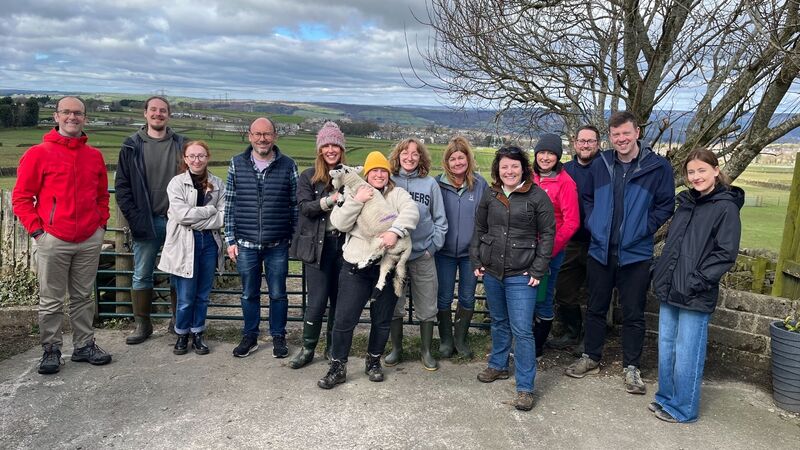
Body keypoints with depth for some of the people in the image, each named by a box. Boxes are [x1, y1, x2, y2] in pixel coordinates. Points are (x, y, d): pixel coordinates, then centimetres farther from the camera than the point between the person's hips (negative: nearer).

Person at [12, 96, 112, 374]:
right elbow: (21, 197, -2)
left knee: (83, 297, 12)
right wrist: (36, 230, -8)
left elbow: (102, 194, 19)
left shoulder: (94, 156, 9)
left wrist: (101, 223, 8)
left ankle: (84, 345, 22)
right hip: (52, 241, -3)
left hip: (90, 241, 4)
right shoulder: (38, 154, -3)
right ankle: (51, 349, 17)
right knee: (51, 300, 5)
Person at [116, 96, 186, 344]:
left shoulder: (181, 145, 5)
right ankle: (142, 324, 20)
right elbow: (121, 185, 2)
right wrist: (134, 218, -8)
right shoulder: (132, 146, 3)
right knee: (142, 276, 7)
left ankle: (178, 321, 22)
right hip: (146, 222, 0)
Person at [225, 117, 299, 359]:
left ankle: (278, 337, 26)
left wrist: (295, 238, -1)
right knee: (249, 294, 13)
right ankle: (250, 337, 30)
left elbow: (295, 205, 2)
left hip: (277, 245, -1)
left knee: (278, 294, 10)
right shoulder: (237, 164, 2)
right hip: (245, 244, 1)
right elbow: (229, 205, 5)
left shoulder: (288, 165, -2)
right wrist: (230, 240, 1)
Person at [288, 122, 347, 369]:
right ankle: (307, 348, 18)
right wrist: (330, 200, -24)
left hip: (343, 244, 2)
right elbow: (305, 207, -10)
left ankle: (333, 348, 26)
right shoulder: (308, 177, 2)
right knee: (317, 300, -2)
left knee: (339, 299, 9)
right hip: (317, 245, -2)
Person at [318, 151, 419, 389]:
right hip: (356, 267, -1)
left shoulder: (397, 194, 5)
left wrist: (394, 230, -32)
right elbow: (340, 223, -6)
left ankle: (373, 361, 33)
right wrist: (357, 201, -18)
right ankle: (338, 367, 15)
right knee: (344, 319, -1)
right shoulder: (354, 194, 6)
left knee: (382, 320, 13)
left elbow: (411, 211, -15)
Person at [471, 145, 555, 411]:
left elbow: (547, 233, -4)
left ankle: (525, 387, 5)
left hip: (521, 275, -4)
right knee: (499, 322, 20)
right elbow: (479, 229, 14)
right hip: (492, 270, 4)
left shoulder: (537, 195, -6)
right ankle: (498, 366, 38)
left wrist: (538, 270, -7)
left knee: (522, 330, -5)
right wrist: (476, 261, 7)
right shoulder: (490, 195, 5)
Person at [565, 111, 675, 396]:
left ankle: (631, 367, 23)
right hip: (600, 251, 3)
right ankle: (591, 358, 31)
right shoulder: (601, 164, 4)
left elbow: (666, 205, -2)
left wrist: (643, 229, -10)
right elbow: (588, 199, 14)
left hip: (636, 254, -3)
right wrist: (593, 225, 1)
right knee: (596, 308, 15)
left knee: (633, 314, 7)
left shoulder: (658, 167, -5)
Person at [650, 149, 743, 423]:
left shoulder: (726, 207, -8)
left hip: (695, 296, -7)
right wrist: (659, 273, 12)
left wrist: (696, 282, -17)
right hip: (669, 290, 7)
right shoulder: (686, 203, 13)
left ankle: (683, 408, 17)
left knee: (686, 354, 2)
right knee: (665, 348, 15)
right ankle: (666, 398, 29)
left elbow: (726, 253, -12)